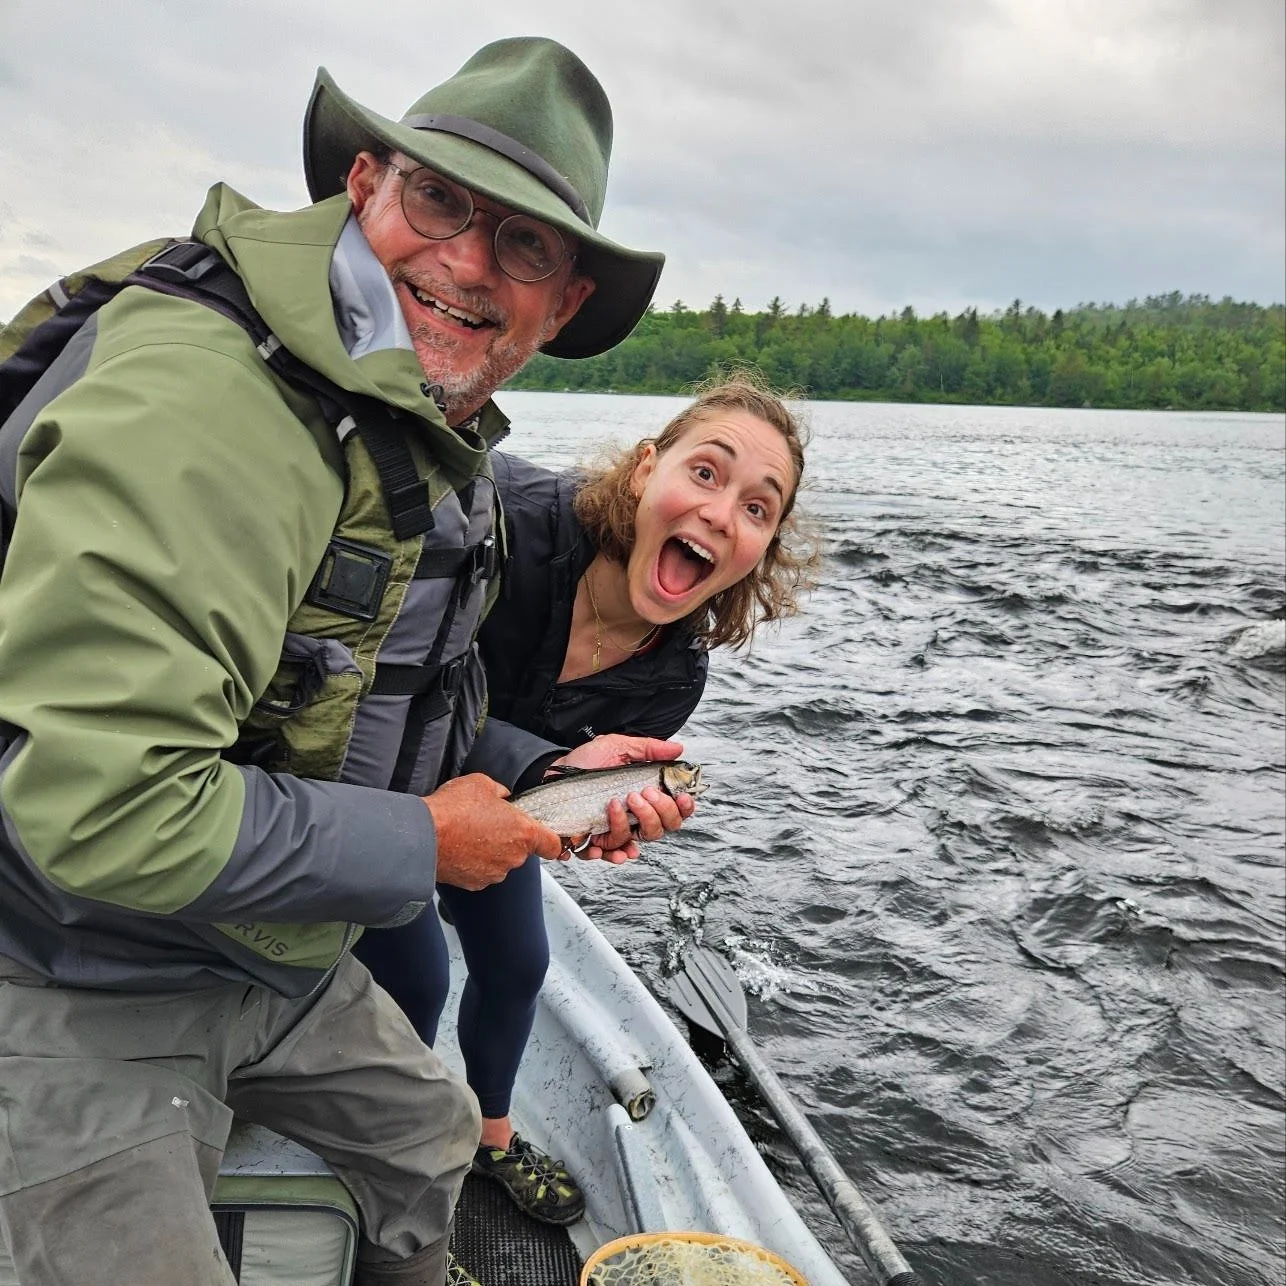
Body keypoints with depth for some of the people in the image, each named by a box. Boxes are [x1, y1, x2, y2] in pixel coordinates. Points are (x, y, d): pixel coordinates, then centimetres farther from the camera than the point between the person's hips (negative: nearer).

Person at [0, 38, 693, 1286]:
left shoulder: (441, 449, 5)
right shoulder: (198, 399, -30)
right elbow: (104, 808, -37)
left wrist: (547, 770, -3)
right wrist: (421, 844, -24)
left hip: (280, 959, 10)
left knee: (432, 1138, 27)